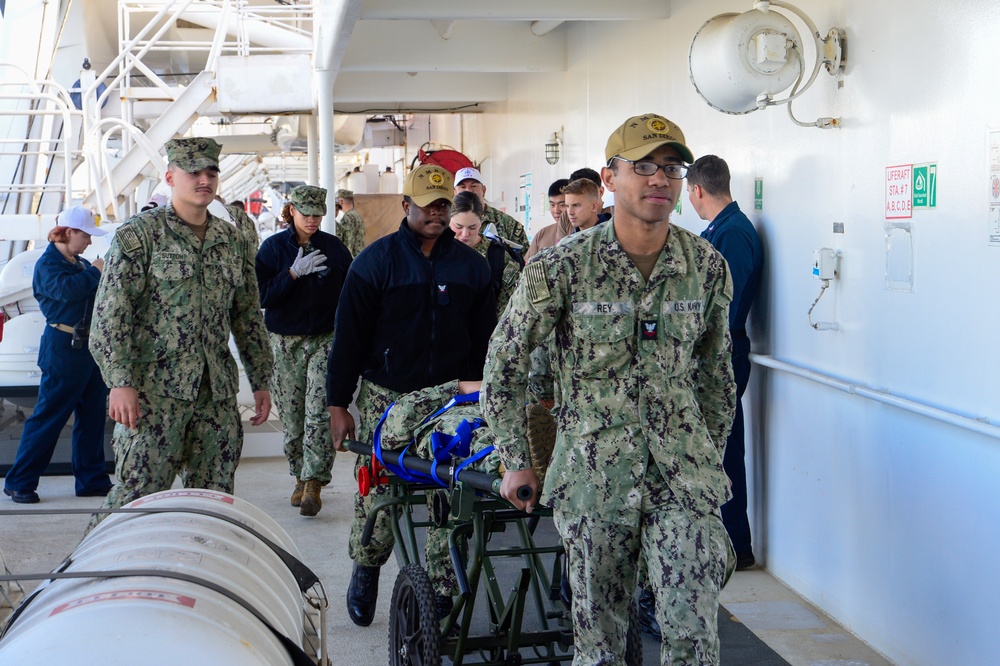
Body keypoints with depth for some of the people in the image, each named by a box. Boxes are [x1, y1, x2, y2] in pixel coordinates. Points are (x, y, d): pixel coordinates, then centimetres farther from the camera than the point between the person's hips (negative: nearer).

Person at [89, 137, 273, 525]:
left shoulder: (235, 242, 14)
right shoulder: (137, 235, -2)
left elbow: (248, 316, 19)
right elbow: (111, 315, -7)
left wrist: (260, 380, 16)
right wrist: (120, 383, -16)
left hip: (218, 393, 5)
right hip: (154, 390, -5)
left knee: (214, 498, 7)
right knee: (137, 494, -7)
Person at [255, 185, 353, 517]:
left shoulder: (334, 247, 5)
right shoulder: (273, 247, 2)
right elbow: (262, 296, -6)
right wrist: (294, 273, -15)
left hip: (325, 340, 0)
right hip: (285, 343, 1)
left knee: (319, 414, -12)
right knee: (291, 416, 4)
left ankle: (313, 484, -11)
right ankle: (301, 478, 20)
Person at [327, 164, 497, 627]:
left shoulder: (471, 265, 9)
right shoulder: (376, 260, 0)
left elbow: (484, 340, 15)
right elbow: (349, 336, -1)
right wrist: (338, 404, -4)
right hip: (386, 397, -2)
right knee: (377, 490, 1)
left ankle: (441, 587, 10)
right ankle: (366, 570, 23)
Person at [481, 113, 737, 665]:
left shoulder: (708, 265, 1)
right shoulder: (561, 267, -9)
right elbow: (503, 361, 0)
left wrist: (712, 459, 15)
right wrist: (515, 460, 2)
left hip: (684, 478, 2)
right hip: (592, 478, -1)